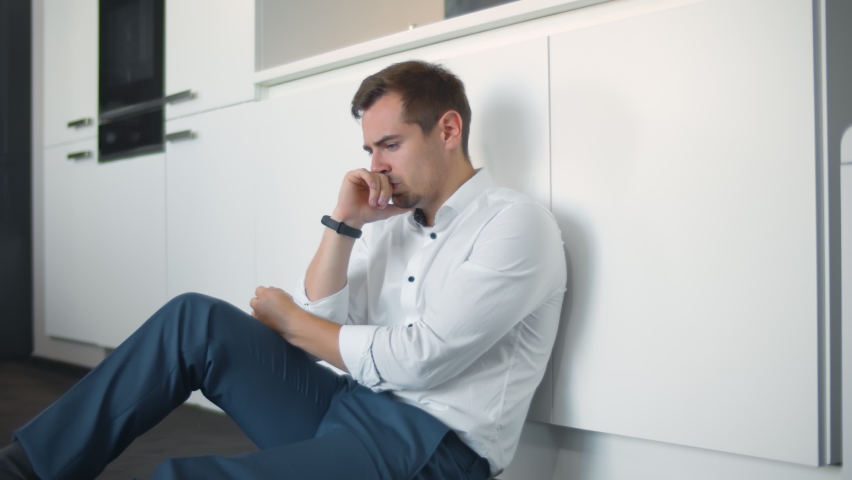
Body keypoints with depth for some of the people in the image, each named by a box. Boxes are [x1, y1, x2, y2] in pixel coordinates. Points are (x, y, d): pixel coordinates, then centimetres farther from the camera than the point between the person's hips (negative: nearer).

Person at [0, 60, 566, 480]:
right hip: (346, 407, 7)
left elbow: (414, 361, -17)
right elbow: (322, 323, 8)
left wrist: (287, 321, -3)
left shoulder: (517, 223, -9)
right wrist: (345, 223, -3)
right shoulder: (396, 224, 15)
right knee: (194, 318, -6)